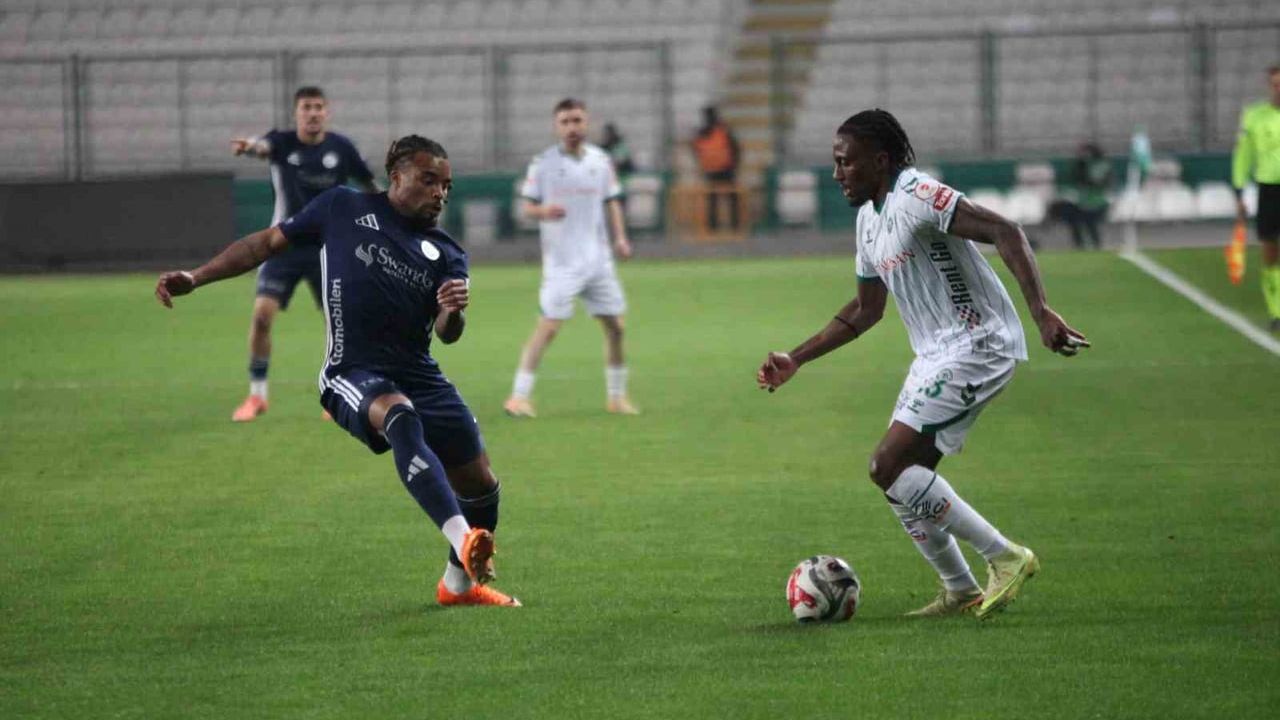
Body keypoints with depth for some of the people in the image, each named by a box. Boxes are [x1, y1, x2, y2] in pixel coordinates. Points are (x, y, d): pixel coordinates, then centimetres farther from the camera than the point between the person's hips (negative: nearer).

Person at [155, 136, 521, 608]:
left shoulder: (445, 255, 13)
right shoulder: (343, 208, 8)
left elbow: (446, 334, -2)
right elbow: (268, 243, 15)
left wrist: (453, 313, -26)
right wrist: (195, 278, 8)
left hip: (420, 376, 5)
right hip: (353, 373, -5)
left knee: (481, 485, 5)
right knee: (400, 416, -38)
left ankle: (461, 582, 33)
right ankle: (462, 538, -54)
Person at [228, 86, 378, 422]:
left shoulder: (341, 148, -4)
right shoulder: (283, 143, -8)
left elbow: (369, 184, 10)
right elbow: (264, 146, -33)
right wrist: (250, 146, -56)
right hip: (285, 243, -1)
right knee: (262, 314, -10)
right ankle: (257, 395, 4)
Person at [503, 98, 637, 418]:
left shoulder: (600, 161, 8)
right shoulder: (543, 163, -3)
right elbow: (527, 206, -1)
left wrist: (620, 238, 2)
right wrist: (543, 211, -23)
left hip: (598, 257, 5)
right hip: (561, 260, -5)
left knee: (615, 325, 6)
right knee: (549, 325, -13)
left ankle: (616, 396, 20)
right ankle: (519, 396, -11)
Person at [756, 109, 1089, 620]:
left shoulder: (916, 196, -16)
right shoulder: (868, 217, 15)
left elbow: (1005, 233, -26)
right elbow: (865, 310, 26)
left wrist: (1041, 312, -36)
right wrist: (795, 361, 24)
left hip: (976, 346, -10)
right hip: (937, 356, 10)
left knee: (891, 467, -17)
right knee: (902, 479, 9)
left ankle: (1005, 557, -11)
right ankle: (961, 592, 20)